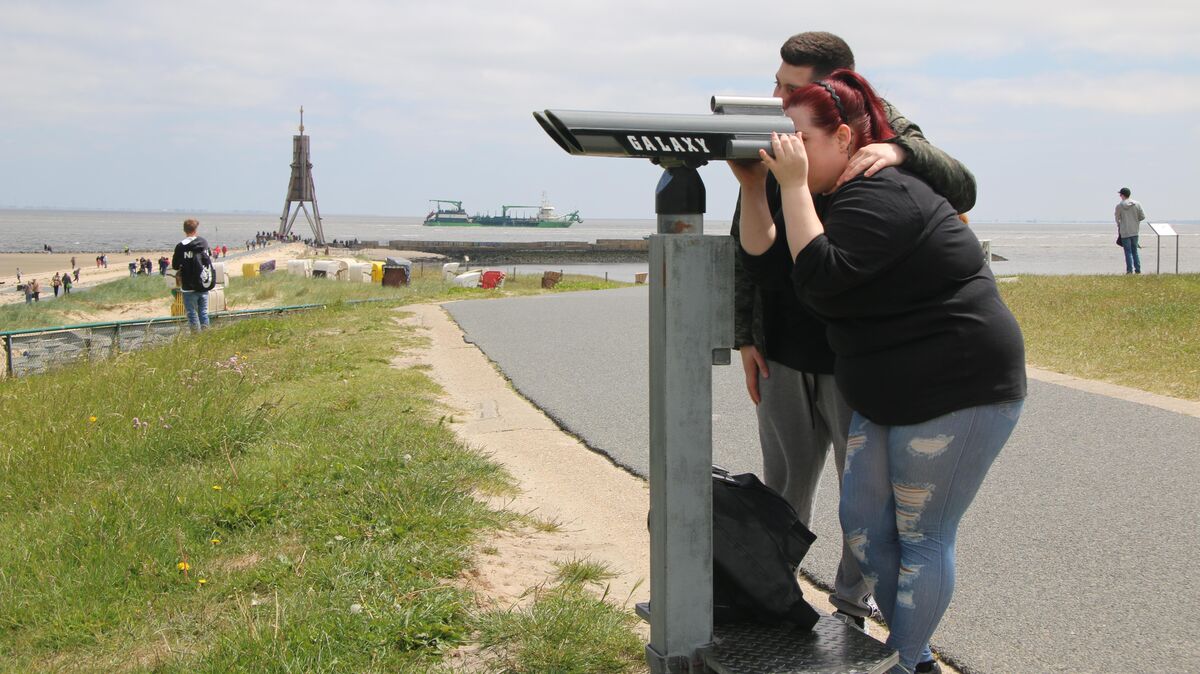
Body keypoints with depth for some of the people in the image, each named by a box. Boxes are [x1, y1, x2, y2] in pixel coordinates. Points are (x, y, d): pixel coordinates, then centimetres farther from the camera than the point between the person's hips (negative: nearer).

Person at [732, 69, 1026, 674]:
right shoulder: (834, 196, 10)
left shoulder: (880, 196, -20)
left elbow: (819, 278, -31)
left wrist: (793, 185, -27)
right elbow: (763, 256, 6)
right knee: (862, 524, 12)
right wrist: (753, 186, -5)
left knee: (920, 536, 1)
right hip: (888, 395, 10)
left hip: (959, 390, -10)